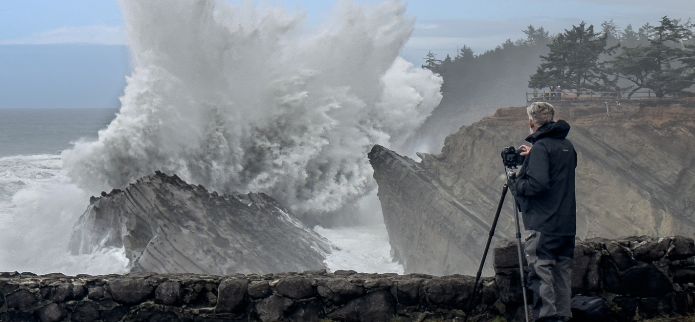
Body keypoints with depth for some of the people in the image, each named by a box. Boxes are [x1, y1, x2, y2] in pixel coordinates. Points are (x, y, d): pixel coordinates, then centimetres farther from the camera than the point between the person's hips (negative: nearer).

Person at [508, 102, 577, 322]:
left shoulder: (541, 147, -12)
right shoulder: (566, 146, 13)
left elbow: (537, 184, -22)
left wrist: (515, 183, -5)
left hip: (542, 225, -8)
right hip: (567, 225, 8)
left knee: (540, 273, -8)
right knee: (562, 270, 11)